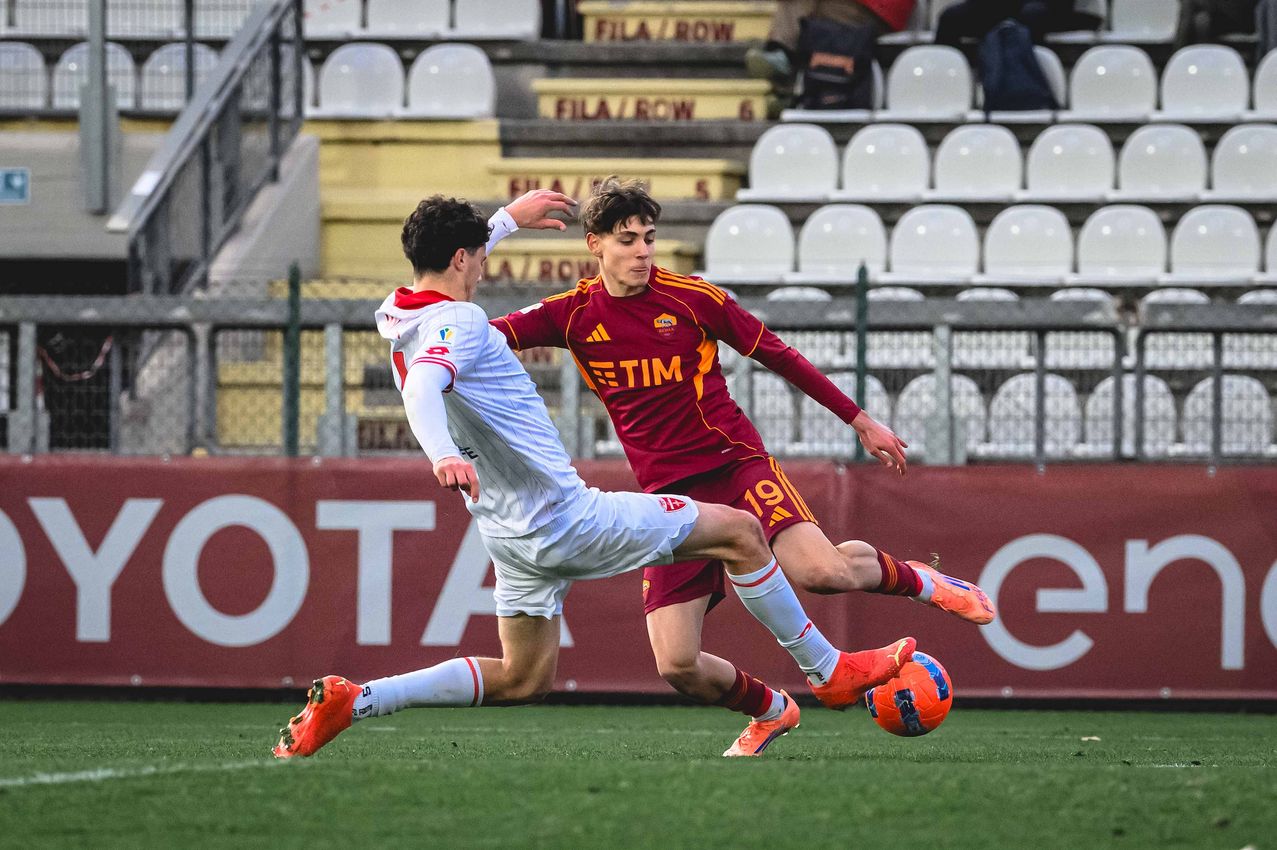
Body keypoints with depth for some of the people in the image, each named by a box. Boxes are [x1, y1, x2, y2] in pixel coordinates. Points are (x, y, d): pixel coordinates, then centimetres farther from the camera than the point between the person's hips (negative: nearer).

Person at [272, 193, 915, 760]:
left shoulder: (397, 315, 9)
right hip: (564, 516, -10)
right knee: (739, 531, 1)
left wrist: (507, 219, 45)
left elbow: (442, 266, 34)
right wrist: (441, 453, -60)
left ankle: (348, 700, 5)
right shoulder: (459, 322, -19)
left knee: (521, 679, 19)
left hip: (511, 533, 10)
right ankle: (831, 671, 11)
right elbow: (422, 389, -40)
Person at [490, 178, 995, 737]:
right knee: (677, 665, -10)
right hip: (667, 495, 2)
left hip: (735, 464, -2)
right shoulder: (573, 316, 2)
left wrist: (860, 421, 8)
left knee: (819, 570, -29)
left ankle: (916, 579, 4)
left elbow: (778, 355, 5)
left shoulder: (691, 297, -3)